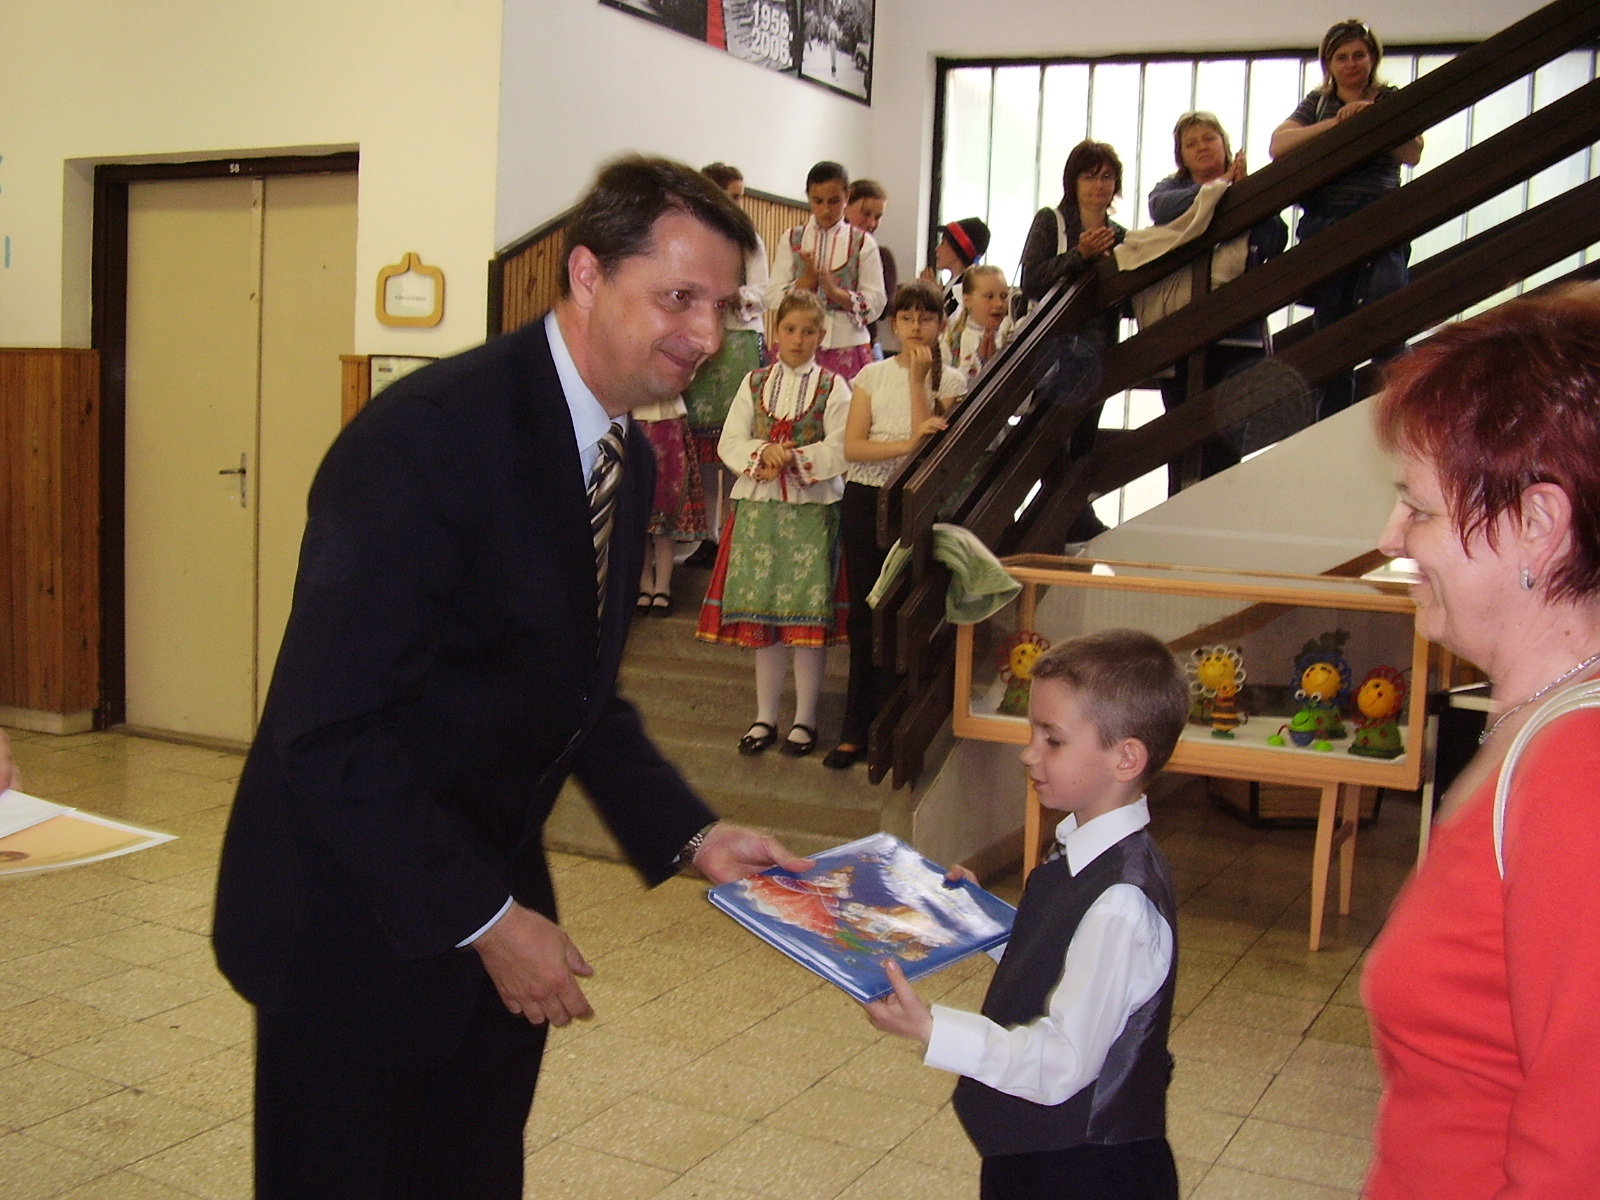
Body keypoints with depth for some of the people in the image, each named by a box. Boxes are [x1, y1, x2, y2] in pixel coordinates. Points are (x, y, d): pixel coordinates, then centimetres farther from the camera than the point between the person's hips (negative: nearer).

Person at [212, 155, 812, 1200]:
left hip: (491, 896, 8)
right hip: (354, 914, -7)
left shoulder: (627, 457, 3)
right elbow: (331, 733, -25)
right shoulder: (429, 437, -24)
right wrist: (486, 919, -22)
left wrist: (690, 835, -1)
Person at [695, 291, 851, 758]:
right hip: (758, 508, 3)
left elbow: (840, 452, -7)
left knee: (809, 613, -2)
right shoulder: (754, 383, 11)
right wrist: (763, 454, -13)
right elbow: (729, 443, 4)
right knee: (762, 614, 6)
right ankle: (765, 717, 18)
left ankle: (805, 720, 11)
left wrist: (791, 459, -16)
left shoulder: (832, 387, 2)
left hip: (812, 511, -3)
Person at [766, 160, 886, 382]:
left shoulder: (862, 243, 7)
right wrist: (807, 280, -12)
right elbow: (772, 297, 4)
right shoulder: (792, 239, 12)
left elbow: (875, 303, 0)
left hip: (847, 345, -1)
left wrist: (835, 291, -16)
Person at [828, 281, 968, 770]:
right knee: (864, 614, 6)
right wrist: (905, 444, -19)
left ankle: (863, 729, 9)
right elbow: (852, 446, -4)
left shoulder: (951, 382, 2)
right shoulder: (872, 376, 7)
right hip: (864, 499, 2)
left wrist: (917, 379, -13)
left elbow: (932, 448, -13)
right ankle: (858, 729, 15)